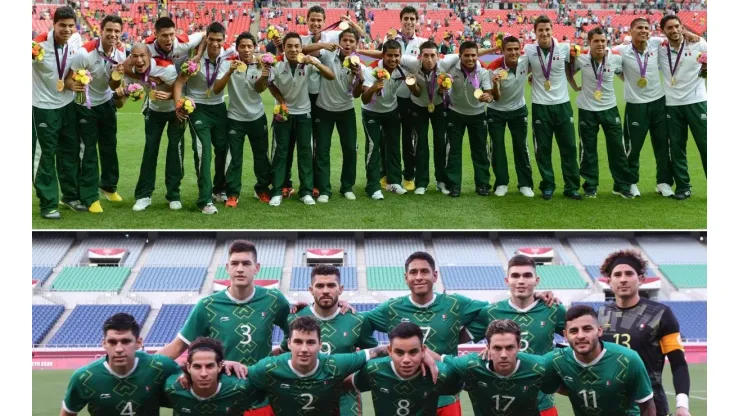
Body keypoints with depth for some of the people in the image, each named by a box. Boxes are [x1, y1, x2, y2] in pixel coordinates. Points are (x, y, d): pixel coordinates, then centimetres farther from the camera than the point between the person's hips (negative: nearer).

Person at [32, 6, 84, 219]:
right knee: (47, 154, 1)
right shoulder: (39, 44, -24)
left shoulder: (76, 39, -8)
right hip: (45, 106, -5)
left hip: (68, 103, 6)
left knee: (71, 150, 15)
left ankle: (71, 195, 32)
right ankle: (48, 204, 10)